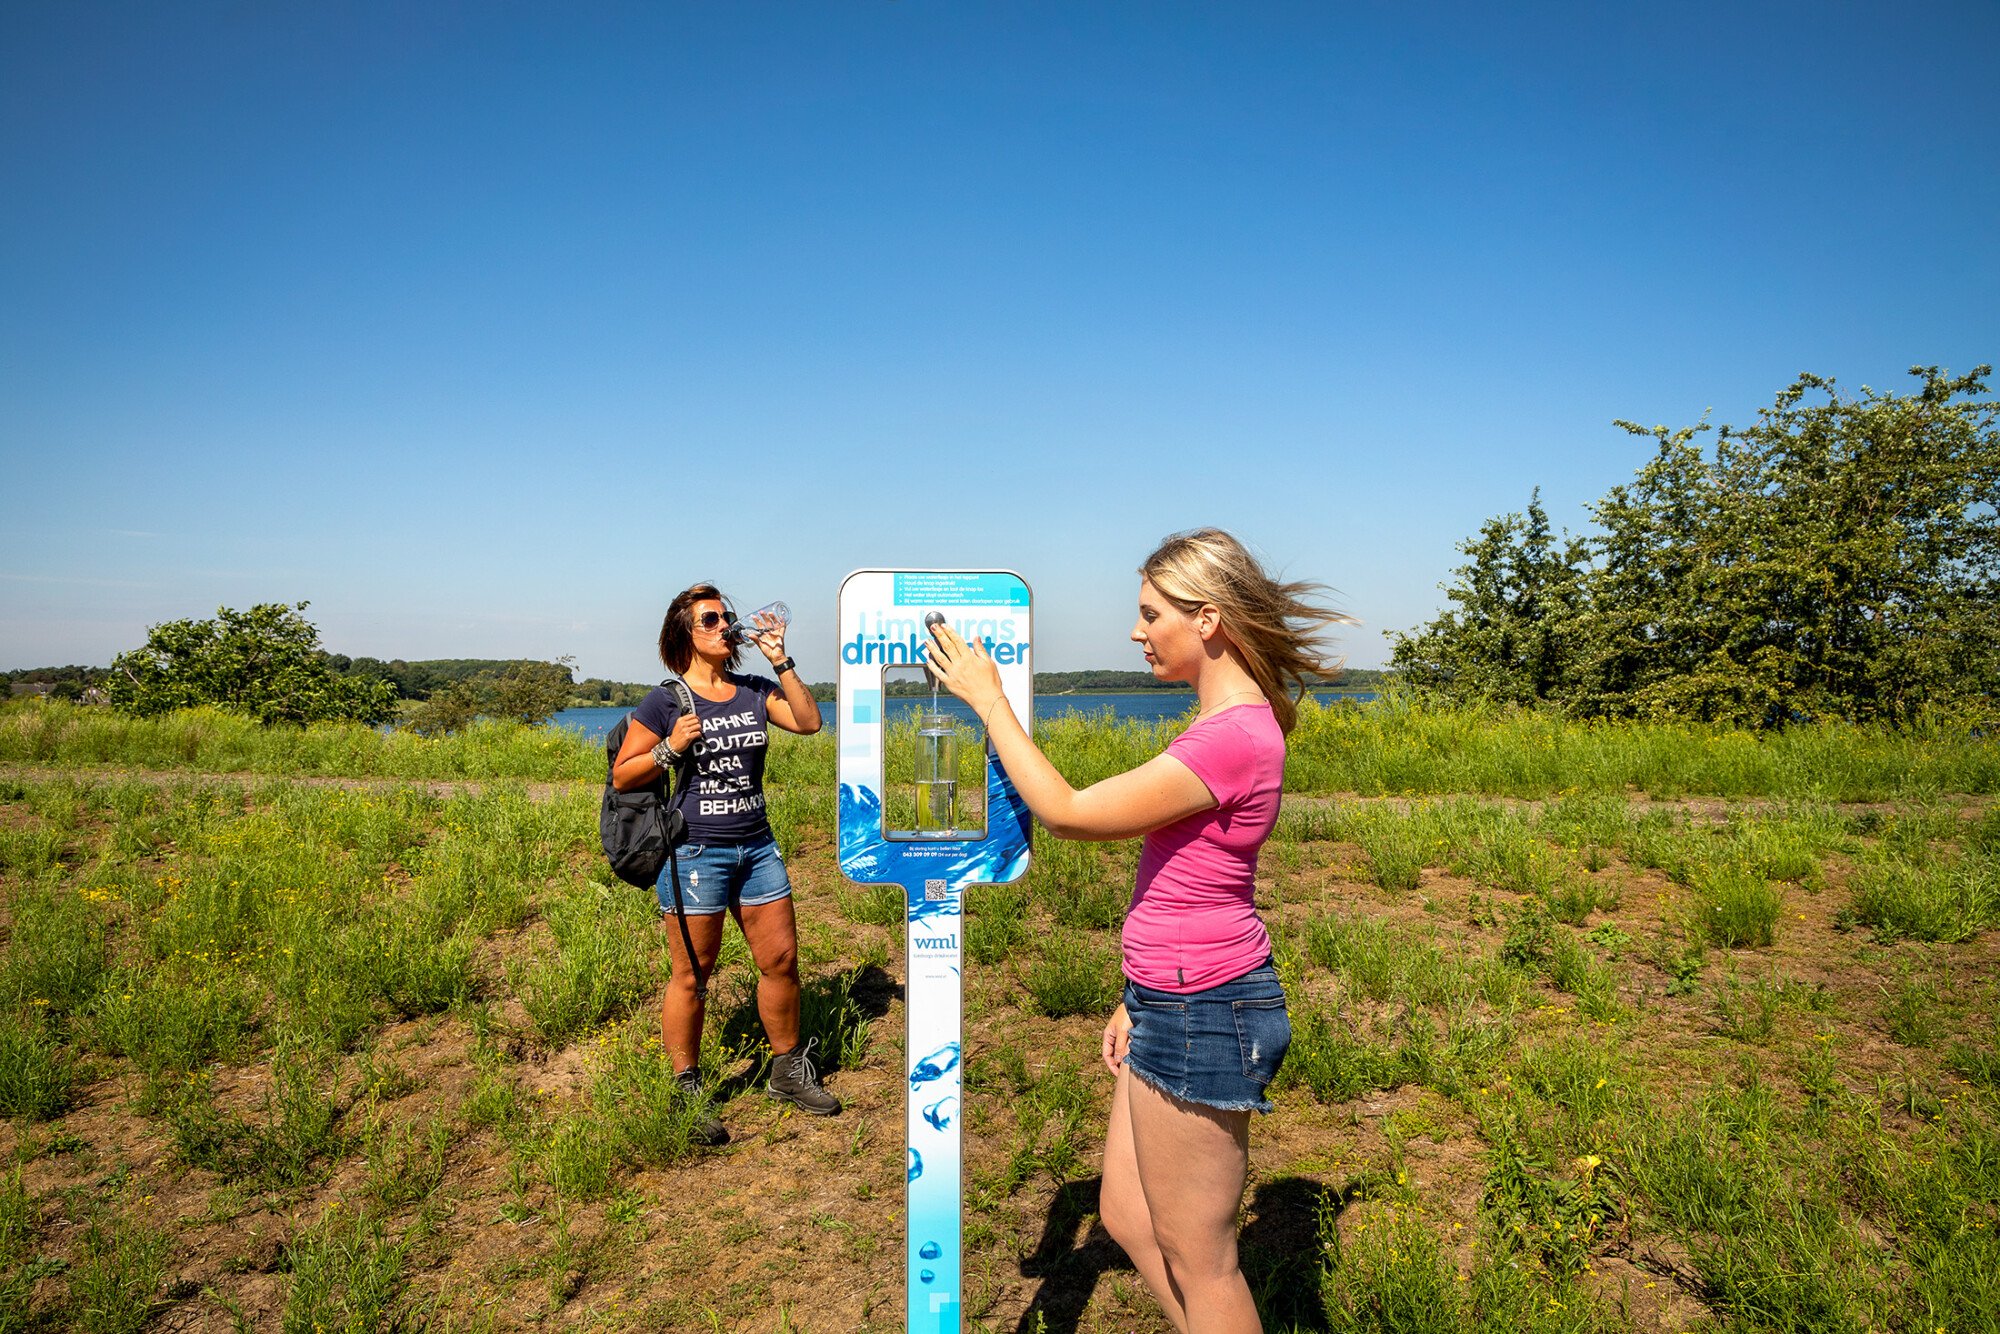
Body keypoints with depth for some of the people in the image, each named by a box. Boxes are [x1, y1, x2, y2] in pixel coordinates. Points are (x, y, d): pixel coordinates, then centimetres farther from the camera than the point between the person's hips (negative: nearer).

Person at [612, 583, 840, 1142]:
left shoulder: (754, 692, 9)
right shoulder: (665, 701, -4)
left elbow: (809, 722, -2)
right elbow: (622, 776, -1)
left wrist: (780, 661, -6)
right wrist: (670, 748, -17)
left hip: (757, 846, 5)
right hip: (694, 852, -5)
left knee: (781, 960, 9)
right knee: (692, 975, 3)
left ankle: (789, 1071, 26)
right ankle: (686, 1093, 18)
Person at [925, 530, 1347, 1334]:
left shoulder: (1231, 738, -23)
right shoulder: (1235, 724, 10)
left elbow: (1065, 814, -21)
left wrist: (987, 698, -11)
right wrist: (1143, 998, 18)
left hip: (1199, 1014, -10)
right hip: (1183, 1003, 10)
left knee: (1196, 1257, 9)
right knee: (1127, 1217, 22)